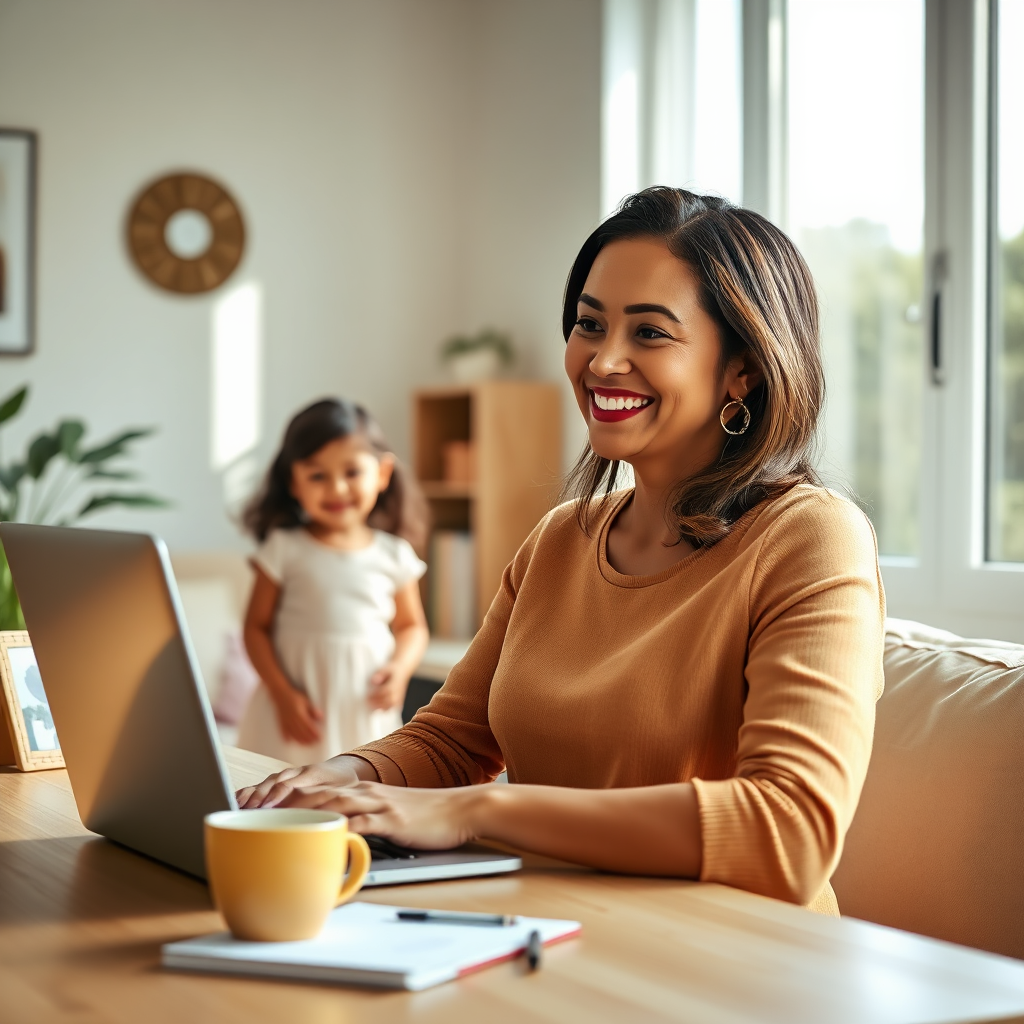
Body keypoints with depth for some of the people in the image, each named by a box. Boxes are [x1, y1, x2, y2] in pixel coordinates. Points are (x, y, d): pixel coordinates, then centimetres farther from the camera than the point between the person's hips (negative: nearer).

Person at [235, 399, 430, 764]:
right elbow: (257, 627, -1)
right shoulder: (284, 549, -2)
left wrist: (400, 668, -6)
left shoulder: (393, 555, 4)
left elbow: (412, 626, 14)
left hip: (367, 711, 2)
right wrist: (283, 695, -10)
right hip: (299, 710, -1)